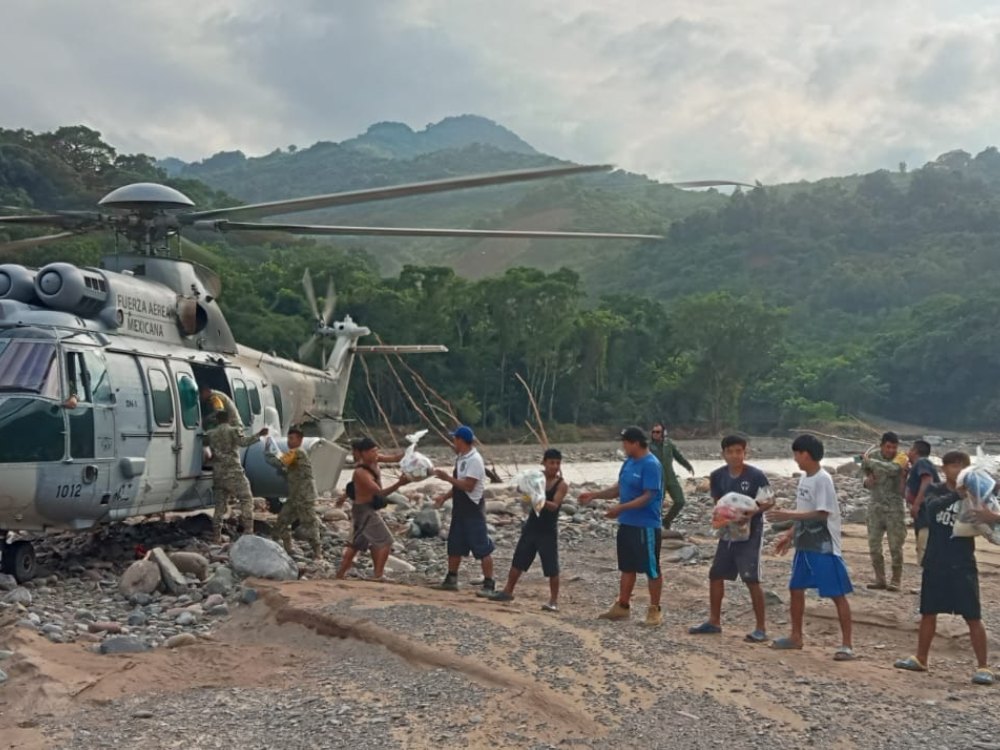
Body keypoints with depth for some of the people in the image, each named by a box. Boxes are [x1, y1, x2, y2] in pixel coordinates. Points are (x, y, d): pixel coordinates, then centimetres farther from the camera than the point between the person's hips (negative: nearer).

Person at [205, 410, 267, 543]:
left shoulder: (211, 434, 13)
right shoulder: (233, 430, -3)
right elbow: (243, 442, -20)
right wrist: (259, 435, -25)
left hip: (217, 474, 5)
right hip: (233, 472, -5)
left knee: (220, 504, 11)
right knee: (246, 499, -1)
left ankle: (216, 536, 8)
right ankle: (248, 531, -13)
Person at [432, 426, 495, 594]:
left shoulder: (474, 460, -18)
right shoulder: (461, 459, 12)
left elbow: (468, 486, -25)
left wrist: (448, 477, -20)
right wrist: (445, 497, 7)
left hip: (473, 509, -10)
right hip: (460, 508, 10)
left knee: (482, 547, -5)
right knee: (454, 545, 15)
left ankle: (489, 584, 0)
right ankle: (451, 580, 26)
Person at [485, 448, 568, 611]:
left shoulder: (562, 485, -9)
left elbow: (554, 506, -20)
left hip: (548, 532, -4)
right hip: (531, 527, 4)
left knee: (552, 568, -2)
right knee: (518, 561, 12)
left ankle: (554, 600, 8)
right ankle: (508, 591, 26)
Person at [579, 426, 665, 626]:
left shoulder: (651, 465, -18)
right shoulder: (629, 463, 10)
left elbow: (648, 497, -21)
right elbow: (619, 488, 17)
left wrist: (621, 508, -26)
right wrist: (594, 495, 8)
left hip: (646, 526, -9)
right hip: (627, 524, 9)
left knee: (651, 568, 2)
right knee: (627, 567, 15)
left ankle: (655, 610, 12)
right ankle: (623, 606, 24)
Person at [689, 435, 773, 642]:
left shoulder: (756, 475, -14)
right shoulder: (718, 476, -1)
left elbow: (770, 501, -8)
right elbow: (718, 503, 6)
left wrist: (755, 509, -27)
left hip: (750, 532, -6)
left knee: (751, 580, -8)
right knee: (715, 575, 10)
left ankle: (761, 629, 1)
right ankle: (714, 622, 24)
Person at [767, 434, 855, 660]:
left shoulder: (823, 479, -18)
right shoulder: (804, 478, 10)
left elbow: (822, 514, -23)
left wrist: (788, 515, -23)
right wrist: (789, 535, 15)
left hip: (824, 548, -9)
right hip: (804, 546, 10)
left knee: (837, 594, -3)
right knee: (796, 589, 15)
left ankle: (847, 644, 2)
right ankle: (796, 637, 27)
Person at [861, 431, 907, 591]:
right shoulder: (873, 457, 3)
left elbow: (892, 469, -30)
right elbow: (865, 471, 19)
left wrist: (870, 461, -22)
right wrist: (867, 480, -5)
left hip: (894, 508, -4)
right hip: (875, 506, 4)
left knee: (895, 547, -2)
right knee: (874, 545, 5)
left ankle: (896, 580, 7)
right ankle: (880, 579, 14)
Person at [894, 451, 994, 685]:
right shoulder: (935, 490, 0)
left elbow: (990, 516, -15)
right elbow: (932, 507, -22)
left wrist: (990, 517, -39)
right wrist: (956, 495, -36)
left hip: (963, 565, -2)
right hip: (935, 563, 2)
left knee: (973, 617, -3)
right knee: (928, 613, 14)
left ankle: (983, 667, 4)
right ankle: (920, 659, 27)